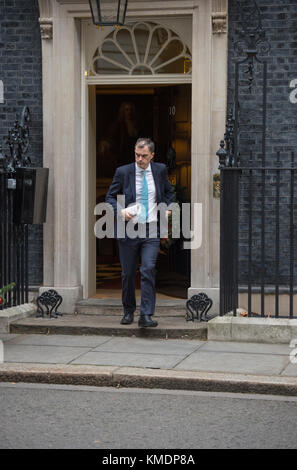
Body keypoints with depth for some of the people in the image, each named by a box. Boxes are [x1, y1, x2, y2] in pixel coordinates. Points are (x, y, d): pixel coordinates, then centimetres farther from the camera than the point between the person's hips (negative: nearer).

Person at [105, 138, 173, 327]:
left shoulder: (160, 170, 4)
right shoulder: (123, 172, -2)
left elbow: (169, 192, 22)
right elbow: (110, 197, 3)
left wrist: (167, 208, 5)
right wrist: (120, 211, -15)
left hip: (151, 229, 0)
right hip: (129, 230, 0)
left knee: (149, 270, -13)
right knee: (128, 273, 7)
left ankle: (146, 315, -12)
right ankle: (129, 311, 25)